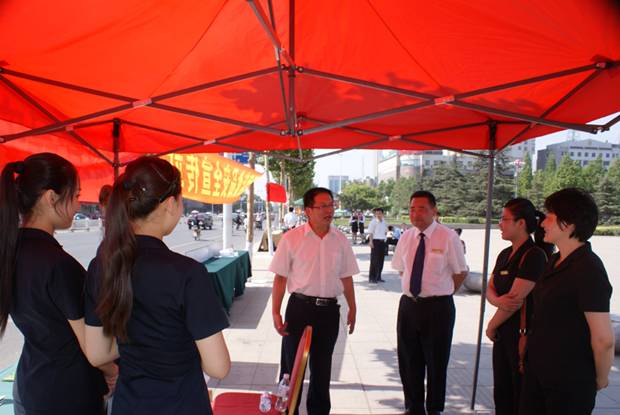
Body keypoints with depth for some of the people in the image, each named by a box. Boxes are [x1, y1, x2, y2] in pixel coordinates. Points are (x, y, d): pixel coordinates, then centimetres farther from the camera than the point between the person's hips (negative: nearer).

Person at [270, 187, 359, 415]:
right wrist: (275, 313, -8)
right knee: (292, 365, 12)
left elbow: (346, 277, 9)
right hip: (299, 307, -2)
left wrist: (352, 308, 12)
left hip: (329, 310, 3)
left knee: (322, 367, 18)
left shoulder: (340, 240, 1)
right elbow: (280, 277, -6)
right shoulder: (291, 238, -8)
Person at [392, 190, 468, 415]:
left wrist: (442, 294, 4)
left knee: (436, 362, 12)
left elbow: (461, 272, -2)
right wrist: (413, 288, 9)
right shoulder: (405, 237, 3)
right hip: (408, 304, 4)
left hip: (438, 307, -4)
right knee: (408, 361, 15)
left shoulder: (448, 237, -11)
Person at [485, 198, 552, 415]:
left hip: (524, 334, -7)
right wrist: (497, 300, -16)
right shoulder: (505, 254, 9)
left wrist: (491, 326, -7)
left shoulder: (534, 255, -17)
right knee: (501, 391, 16)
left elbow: (515, 298, -20)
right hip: (503, 333, 7)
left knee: (522, 397, 8)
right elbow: (490, 289, 8)